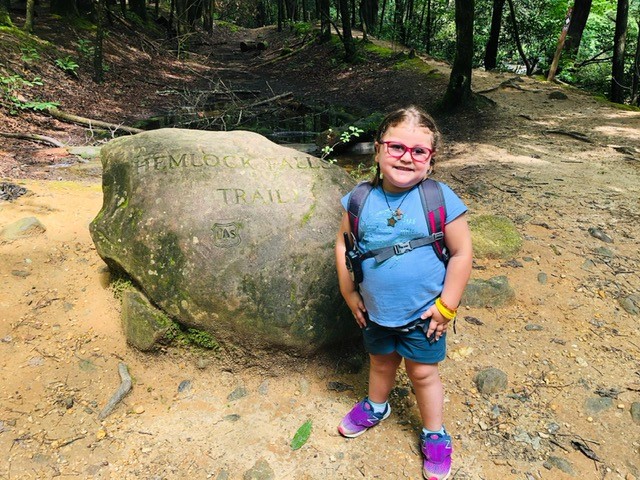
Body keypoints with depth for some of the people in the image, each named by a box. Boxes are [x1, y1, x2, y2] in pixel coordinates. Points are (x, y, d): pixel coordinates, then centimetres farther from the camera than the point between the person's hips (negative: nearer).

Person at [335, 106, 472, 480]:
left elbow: (462, 254, -14)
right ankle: (376, 407, 54)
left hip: (423, 312, -3)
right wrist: (350, 293, 0)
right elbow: (343, 244, 1)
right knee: (381, 362, 26)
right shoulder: (361, 199, -10)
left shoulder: (440, 199, -19)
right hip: (374, 310, 3)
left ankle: (435, 436, 39)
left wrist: (446, 307, -12)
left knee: (423, 372, 14)